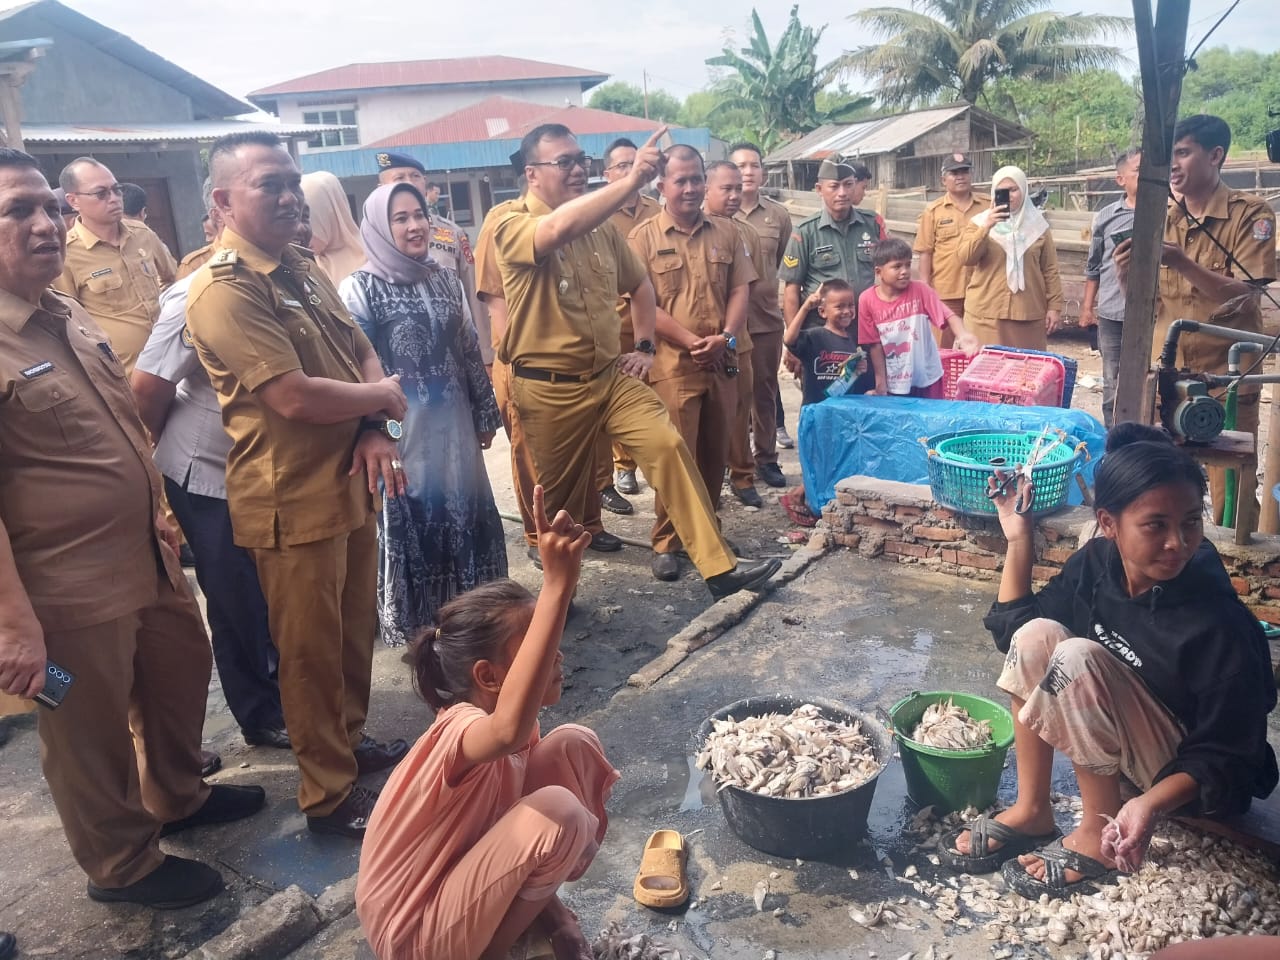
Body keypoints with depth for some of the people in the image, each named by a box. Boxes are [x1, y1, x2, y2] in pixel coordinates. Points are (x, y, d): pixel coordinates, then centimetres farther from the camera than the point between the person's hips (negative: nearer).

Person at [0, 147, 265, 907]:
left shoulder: (70, 316, 8)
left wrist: (161, 518, 20)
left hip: (148, 559, 8)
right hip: (70, 589, -8)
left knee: (181, 678, 24)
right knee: (92, 734, 13)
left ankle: (179, 796, 50)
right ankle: (123, 864, 35)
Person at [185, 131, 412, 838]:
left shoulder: (302, 270, 10)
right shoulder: (223, 290, -18)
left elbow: (363, 354, 9)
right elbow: (295, 397, -26)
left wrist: (376, 431, -9)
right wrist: (381, 398, -8)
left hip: (349, 481, 8)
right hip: (293, 500, -8)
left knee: (355, 631, 21)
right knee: (312, 650, 5)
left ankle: (351, 740, 41)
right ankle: (328, 795, 21)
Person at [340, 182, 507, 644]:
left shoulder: (445, 279, 7)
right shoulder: (361, 288, -9)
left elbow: (470, 350, 12)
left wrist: (485, 413, 13)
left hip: (452, 423, 5)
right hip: (402, 430, -5)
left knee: (466, 513, 13)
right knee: (412, 520, 4)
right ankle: (417, 627, 20)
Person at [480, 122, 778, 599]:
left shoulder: (601, 226, 5)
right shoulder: (510, 227, -13)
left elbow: (639, 285, 20)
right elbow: (560, 228, -38)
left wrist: (644, 346, 9)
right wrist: (634, 178, -42)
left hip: (610, 375, 4)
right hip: (548, 389, -4)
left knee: (668, 446, -12)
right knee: (560, 495, 10)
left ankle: (718, 568, -7)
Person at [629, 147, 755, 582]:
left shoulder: (726, 232, 10)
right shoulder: (643, 237, -2)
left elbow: (740, 290, 7)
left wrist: (726, 338, -10)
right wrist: (691, 342, -15)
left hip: (723, 363, 4)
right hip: (672, 365, -4)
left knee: (715, 454, 12)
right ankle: (666, 543, 8)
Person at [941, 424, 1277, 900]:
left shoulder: (1220, 626, -28)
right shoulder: (1095, 564, -13)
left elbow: (1223, 759, -20)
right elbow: (1012, 626, 0)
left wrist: (1151, 804, -37)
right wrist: (1018, 538, -9)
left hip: (1183, 781, -6)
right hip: (1122, 751, 6)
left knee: (1077, 657, -29)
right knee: (1037, 635, -18)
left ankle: (1100, 834, -12)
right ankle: (1031, 812, -7)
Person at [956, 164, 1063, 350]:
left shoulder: (1037, 226, 9)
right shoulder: (979, 223, 5)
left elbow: (1050, 270, 9)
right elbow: (965, 258, -10)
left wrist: (1054, 306, 4)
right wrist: (986, 228, -21)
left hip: (1028, 314, 2)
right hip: (986, 313, -1)